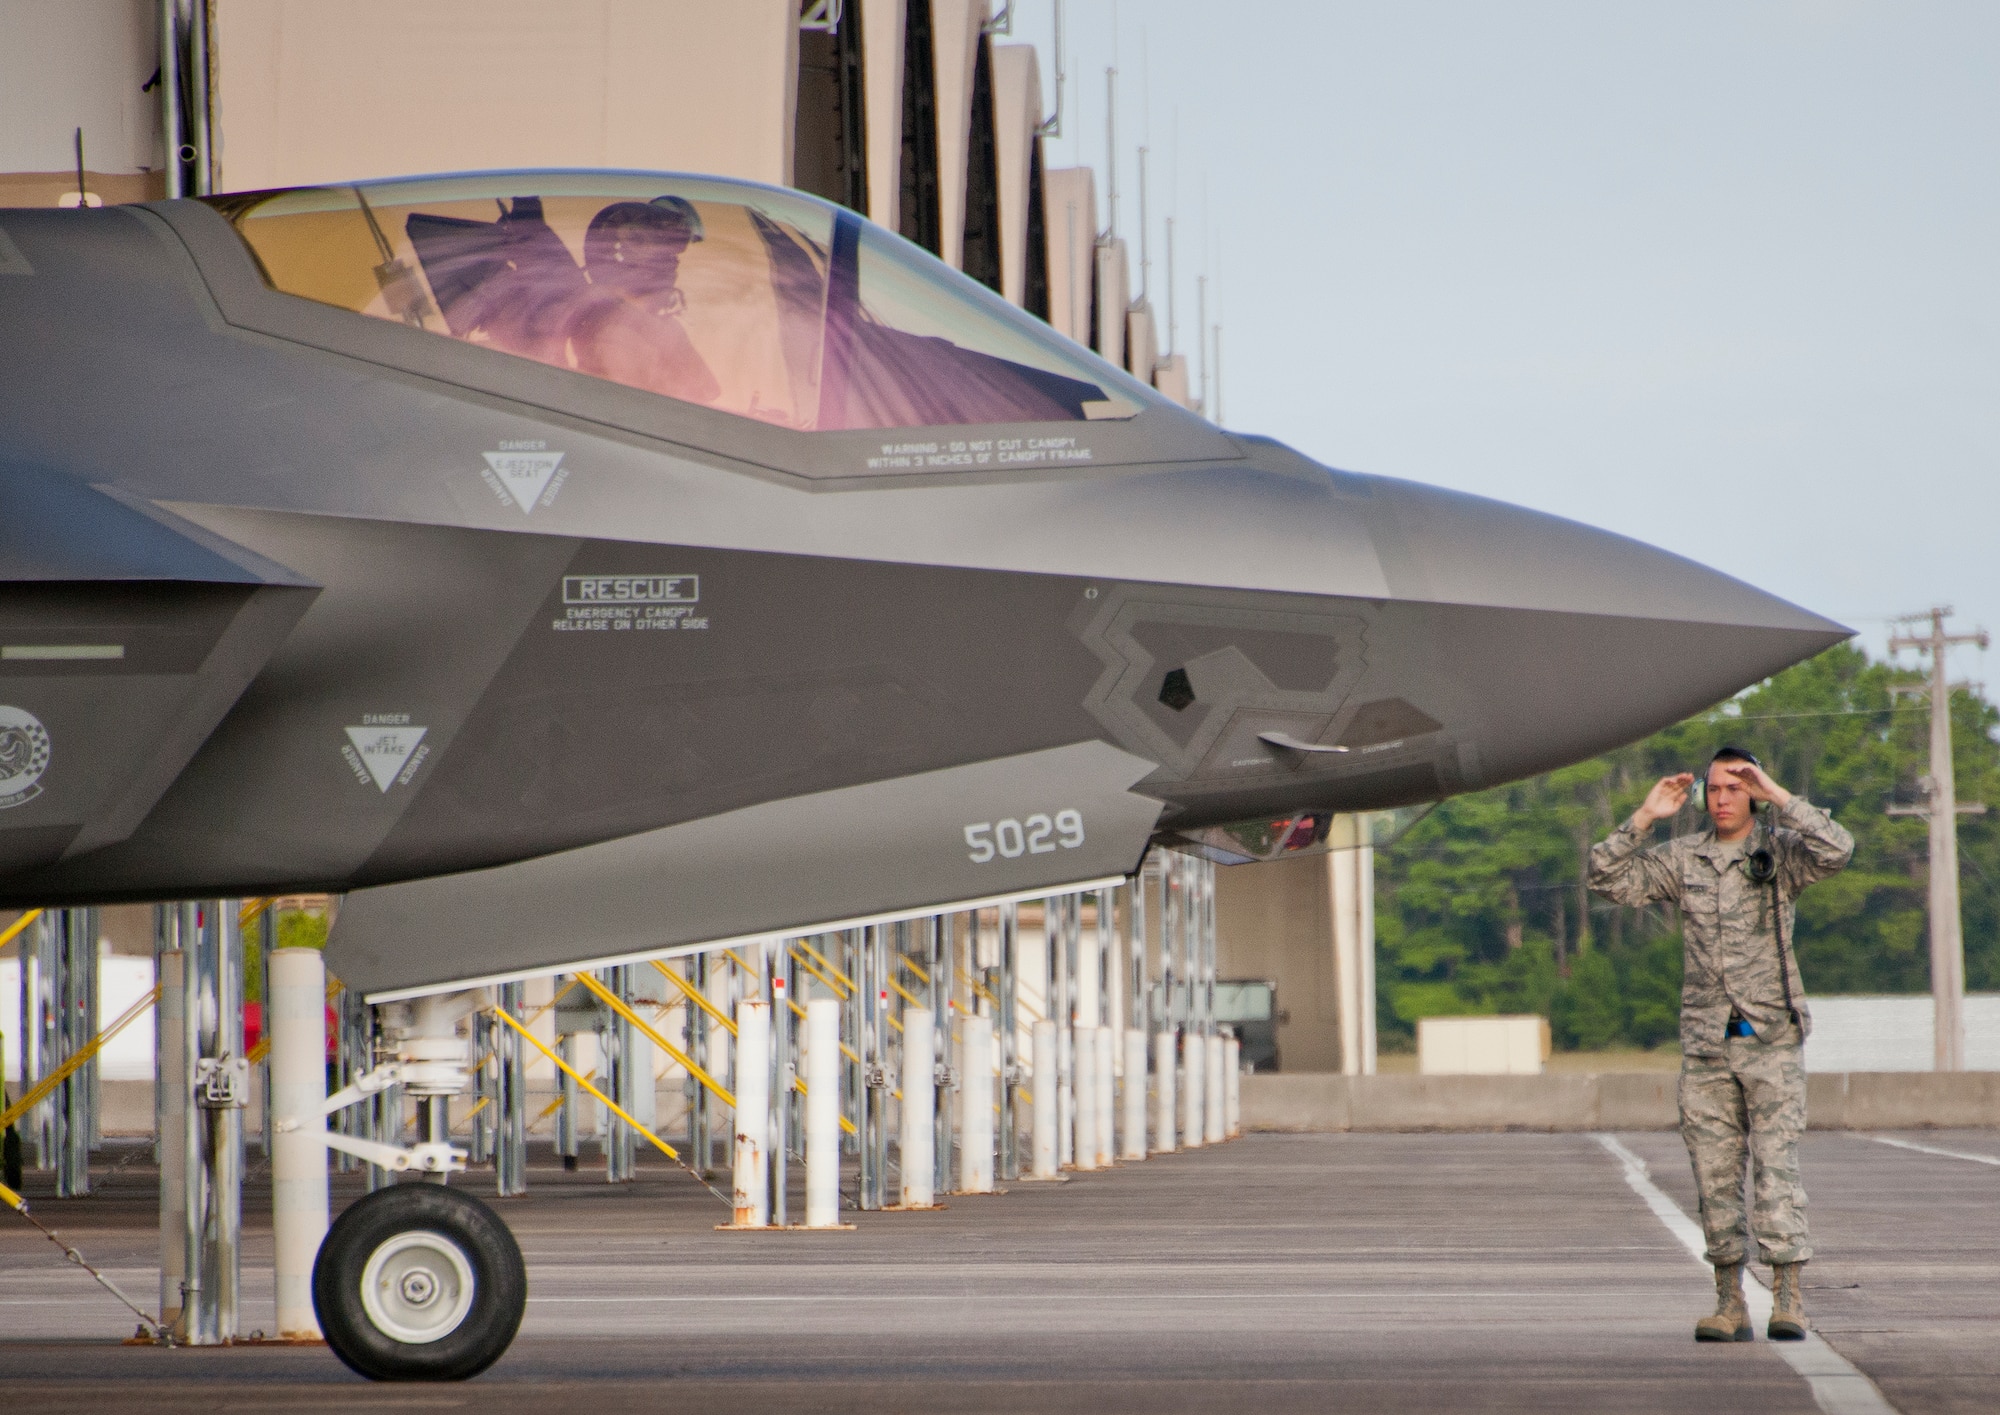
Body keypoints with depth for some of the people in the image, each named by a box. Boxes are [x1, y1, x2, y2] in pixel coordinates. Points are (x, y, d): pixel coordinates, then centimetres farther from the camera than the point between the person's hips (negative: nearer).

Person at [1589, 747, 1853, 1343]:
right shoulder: (1682, 857, 8)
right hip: (1706, 1041, 3)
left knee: (1776, 1165, -8)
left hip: (1771, 1037, -3)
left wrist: (1778, 797, -18)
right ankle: (1730, 1303, 8)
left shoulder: (1780, 851, 0)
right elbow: (1608, 881, 4)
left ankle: (1788, 1300, -9)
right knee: (1714, 1172, 3)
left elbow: (1837, 851, -20)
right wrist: (1644, 819, -5)